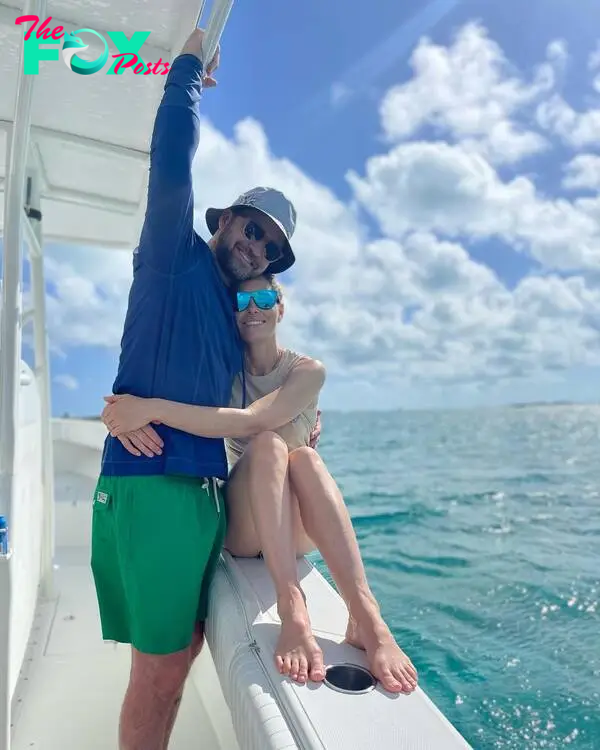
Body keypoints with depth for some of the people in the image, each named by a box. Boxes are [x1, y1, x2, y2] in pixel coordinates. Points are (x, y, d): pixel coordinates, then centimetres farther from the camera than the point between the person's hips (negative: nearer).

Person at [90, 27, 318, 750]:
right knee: (160, 663, -2)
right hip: (150, 483, -8)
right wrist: (190, 63, 2)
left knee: (182, 650, 15)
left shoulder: (237, 314, 22)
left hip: (204, 490, 8)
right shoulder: (174, 257, 2)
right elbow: (171, 157, -11)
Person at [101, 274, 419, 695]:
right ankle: (292, 610, -44)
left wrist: (153, 408, -33)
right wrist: (132, 416, -29)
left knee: (305, 456, -33)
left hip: (297, 530, 0)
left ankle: (366, 617, -43)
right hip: (243, 527, 1)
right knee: (268, 444, -30)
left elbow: (250, 420, -25)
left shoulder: (307, 371, -6)